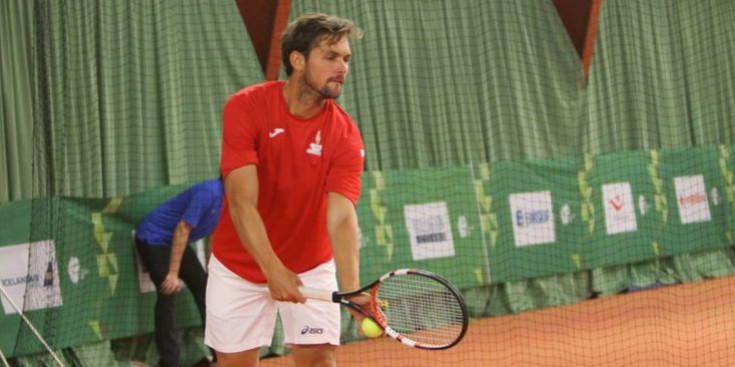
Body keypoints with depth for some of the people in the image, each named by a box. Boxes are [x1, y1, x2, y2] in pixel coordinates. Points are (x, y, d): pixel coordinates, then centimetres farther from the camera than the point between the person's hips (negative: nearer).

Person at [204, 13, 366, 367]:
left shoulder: (345, 135, -15)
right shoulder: (245, 108, -18)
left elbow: (341, 217, -27)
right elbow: (242, 203, -25)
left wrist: (351, 288, -45)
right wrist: (274, 270, -38)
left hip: (311, 268, 1)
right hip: (239, 267, -1)